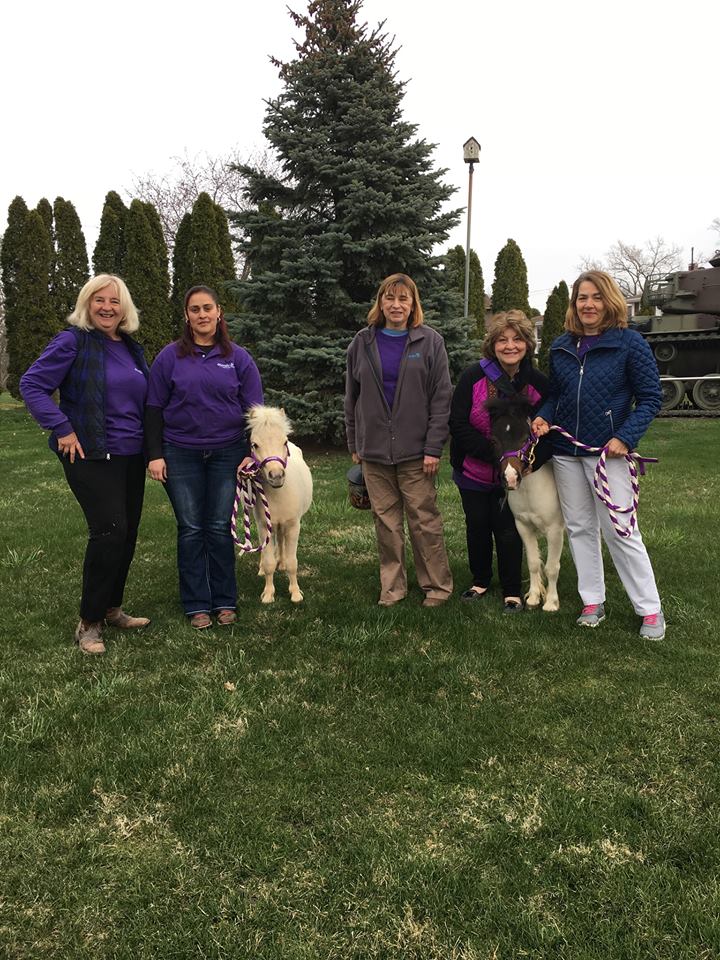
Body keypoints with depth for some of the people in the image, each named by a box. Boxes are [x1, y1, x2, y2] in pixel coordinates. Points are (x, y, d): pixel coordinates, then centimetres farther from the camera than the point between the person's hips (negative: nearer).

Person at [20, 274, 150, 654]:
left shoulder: (132, 348, 12)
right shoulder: (72, 342, -8)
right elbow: (32, 384, -11)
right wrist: (62, 429, -17)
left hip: (131, 456, 7)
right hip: (91, 456, -7)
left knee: (127, 534, 9)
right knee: (109, 531, -15)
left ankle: (112, 609, 25)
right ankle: (88, 623, -1)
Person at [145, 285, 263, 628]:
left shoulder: (238, 358, 3)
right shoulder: (170, 356, 1)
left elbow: (254, 410, 5)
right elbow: (154, 409, 3)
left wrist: (253, 453, -3)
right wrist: (155, 455, -4)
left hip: (227, 453, 0)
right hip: (181, 454, 0)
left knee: (220, 528, 5)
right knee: (191, 529, 5)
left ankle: (225, 601, 17)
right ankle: (196, 605, 14)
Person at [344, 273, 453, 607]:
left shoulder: (430, 341, 1)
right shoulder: (363, 343, 9)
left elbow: (441, 399, -3)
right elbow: (352, 398, 13)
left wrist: (433, 448, -9)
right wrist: (354, 445, 10)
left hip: (415, 451, -3)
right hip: (374, 451, 3)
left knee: (424, 519, 1)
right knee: (386, 522, 8)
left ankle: (437, 585, 15)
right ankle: (392, 586, 19)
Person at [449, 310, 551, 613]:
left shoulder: (538, 383, -9)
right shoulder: (474, 377, -14)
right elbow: (458, 425, -17)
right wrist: (495, 454, -23)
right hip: (473, 471, 1)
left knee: (508, 529, 0)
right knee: (477, 526, 13)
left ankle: (512, 592, 18)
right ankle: (480, 580, 34)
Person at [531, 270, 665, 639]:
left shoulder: (630, 343, -7)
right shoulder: (561, 347, 8)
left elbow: (650, 398, -6)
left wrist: (625, 437, -18)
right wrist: (543, 417, -5)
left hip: (608, 453, -5)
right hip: (566, 452, 5)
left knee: (620, 531, -4)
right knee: (579, 528, 11)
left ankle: (651, 610, 11)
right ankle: (593, 602, 24)